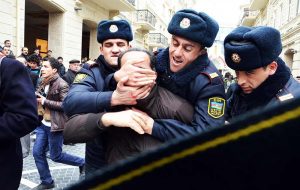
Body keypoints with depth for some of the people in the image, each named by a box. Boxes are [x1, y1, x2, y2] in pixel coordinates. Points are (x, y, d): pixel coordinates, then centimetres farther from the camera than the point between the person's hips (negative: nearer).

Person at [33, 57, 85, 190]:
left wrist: (45, 101, -19)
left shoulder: (61, 84, -16)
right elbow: (39, 97, 23)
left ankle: (82, 163, 24)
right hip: (43, 124, 8)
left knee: (55, 156, 2)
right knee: (37, 152, 8)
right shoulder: (44, 83, 9)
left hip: (55, 125, -8)